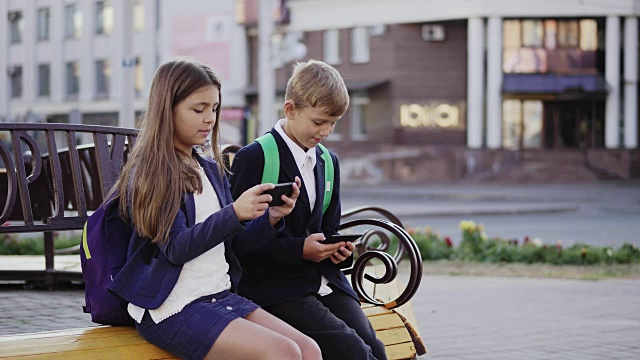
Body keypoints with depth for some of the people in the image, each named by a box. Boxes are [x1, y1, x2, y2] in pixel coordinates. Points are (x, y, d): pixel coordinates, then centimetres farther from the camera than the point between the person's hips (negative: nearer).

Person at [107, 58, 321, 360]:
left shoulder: (212, 171, 15)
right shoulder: (150, 172, -6)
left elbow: (232, 246, 15)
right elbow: (176, 248, -16)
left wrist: (270, 219, -4)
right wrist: (234, 213, -27)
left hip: (220, 295, 7)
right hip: (172, 308, -7)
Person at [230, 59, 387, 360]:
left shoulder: (328, 162, 19)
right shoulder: (253, 158, -4)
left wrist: (339, 250, 4)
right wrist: (299, 250, -15)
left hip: (326, 282, 6)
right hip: (276, 287, -6)